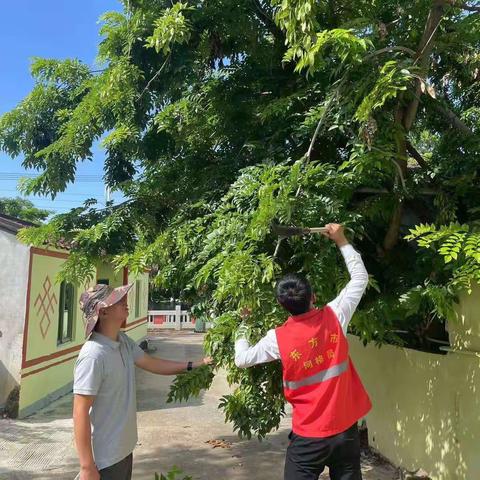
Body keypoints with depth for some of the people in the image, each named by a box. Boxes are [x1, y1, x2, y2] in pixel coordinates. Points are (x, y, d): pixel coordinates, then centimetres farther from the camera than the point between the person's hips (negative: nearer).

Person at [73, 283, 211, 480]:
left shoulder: (124, 341, 0)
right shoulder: (93, 355, -27)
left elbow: (152, 364, 11)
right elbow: (80, 413, -24)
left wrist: (197, 364, 7)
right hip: (105, 458, -8)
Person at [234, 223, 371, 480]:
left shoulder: (278, 338, -14)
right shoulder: (335, 318, -12)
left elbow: (242, 360, 2)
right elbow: (360, 277, 1)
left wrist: (243, 325, 15)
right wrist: (342, 241, 8)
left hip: (308, 436, -2)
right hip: (346, 430, 3)